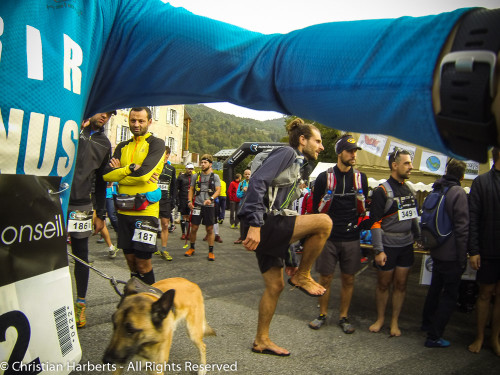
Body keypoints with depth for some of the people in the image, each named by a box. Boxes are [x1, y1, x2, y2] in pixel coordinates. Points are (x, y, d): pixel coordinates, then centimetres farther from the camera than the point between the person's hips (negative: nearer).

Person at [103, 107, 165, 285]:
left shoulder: (156, 144, -2)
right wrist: (130, 168, -11)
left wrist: (119, 172, -3)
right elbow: (107, 174, 2)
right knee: (130, 259, 12)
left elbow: (144, 174, -16)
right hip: (124, 210, 5)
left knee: (143, 262, -3)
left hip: (146, 210, -5)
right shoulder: (122, 147, 15)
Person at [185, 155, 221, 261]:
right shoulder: (196, 176, 9)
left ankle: (211, 251, 10)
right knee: (194, 228, 4)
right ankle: (192, 248, 21)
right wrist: (189, 201, -1)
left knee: (210, 229, 3)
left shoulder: (215, 176, 4)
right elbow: (191, 189, 14)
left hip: (209, 206, -1)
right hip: (197, 205, 2)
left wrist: (211, 199, -20)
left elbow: (218, 190, -3)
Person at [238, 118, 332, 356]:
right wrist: (255, 224, -28)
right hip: (261, 225, -10)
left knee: (275, 286, 13)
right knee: (324, 222, -19)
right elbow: (257, 182, -20)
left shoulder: (296, 166, 25)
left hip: (271, 229, 10)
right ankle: (302, 275, -3)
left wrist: (287, 257, 26)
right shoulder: (286, 153, -4)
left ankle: (261, 341, 25)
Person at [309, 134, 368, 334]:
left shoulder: (361, 178, 6)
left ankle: (343, 317, 23)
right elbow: (315, 207, 1)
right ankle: (322, 314, 23)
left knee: (348, 279, 9)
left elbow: (365, 208, 17)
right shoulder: (324, 177, -3)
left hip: (351, 238, 2)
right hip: (328, 237, -2)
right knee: (325, 278, 6)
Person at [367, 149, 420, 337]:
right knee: (383, 284, 7)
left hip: (406, 245, 5)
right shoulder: (382, 191, -11)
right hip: (387, 246, -5)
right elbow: (375, 222, -13)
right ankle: (380, 319, 25)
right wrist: (378, 250, -16)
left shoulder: (410, 191, 9)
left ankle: (394, 321, 22)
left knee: (401, 285, 9)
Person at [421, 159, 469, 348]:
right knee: (450, 295, 2)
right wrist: (462, 257, -15)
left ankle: (427, 323, 40)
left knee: (435, 288, 24)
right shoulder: (458, 193, -17)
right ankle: (434, 336, 4)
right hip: (451, 254, -8)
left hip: (436, 252, 8)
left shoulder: (437, 190, 6)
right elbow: (462, 227, -19)